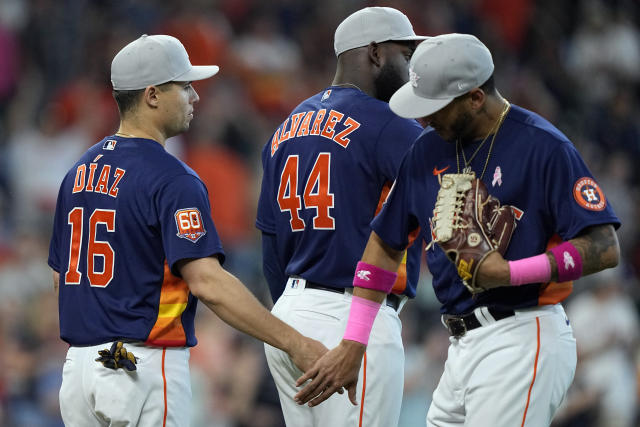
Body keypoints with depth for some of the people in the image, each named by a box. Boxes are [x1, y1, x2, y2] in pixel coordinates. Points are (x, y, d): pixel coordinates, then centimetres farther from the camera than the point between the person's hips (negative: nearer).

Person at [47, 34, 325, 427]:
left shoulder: (79, 172, 12)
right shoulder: (172, 179, -14)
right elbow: (207, 281, -25)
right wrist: (295, 344, -27)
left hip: (79, 364, 8)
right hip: (147, 364, -8)